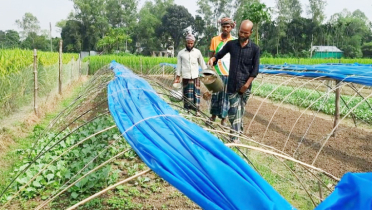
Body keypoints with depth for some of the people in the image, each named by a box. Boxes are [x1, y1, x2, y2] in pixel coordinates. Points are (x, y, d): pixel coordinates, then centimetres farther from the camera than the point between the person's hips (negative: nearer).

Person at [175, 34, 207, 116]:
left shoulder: (197, 52, 5)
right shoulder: (181, 53, 3)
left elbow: (202, 64, 10)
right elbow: (179, 66, 7)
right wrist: (177, 77, 5)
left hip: (196, 77, 0)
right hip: (186, 77, 0)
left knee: (196, 93, -1)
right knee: (187, 94, 3)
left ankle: (197, 110, 6)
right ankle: (186, 110, 11)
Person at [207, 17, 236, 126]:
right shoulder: (214, 40, 4)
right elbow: (211, 56, 8)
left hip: (230, 74, 0)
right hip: (216, 73, 1)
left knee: (226, 96, 4)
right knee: (215, 94, 7)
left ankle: (223, 118, 14)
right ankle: (213, 115, 23)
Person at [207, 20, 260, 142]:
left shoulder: (255, 49, -3)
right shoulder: (231, 44, 1)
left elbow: (255, 69, -3)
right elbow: (219, 55, 11)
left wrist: (247, 84, -9)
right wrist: (212, 59, -12)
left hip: (245, 85, 0)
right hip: (232, 84, 1)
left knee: (241, 109, 10)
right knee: (233, 109, -2)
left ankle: (237, 131, 24)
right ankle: (235, 135, 1)